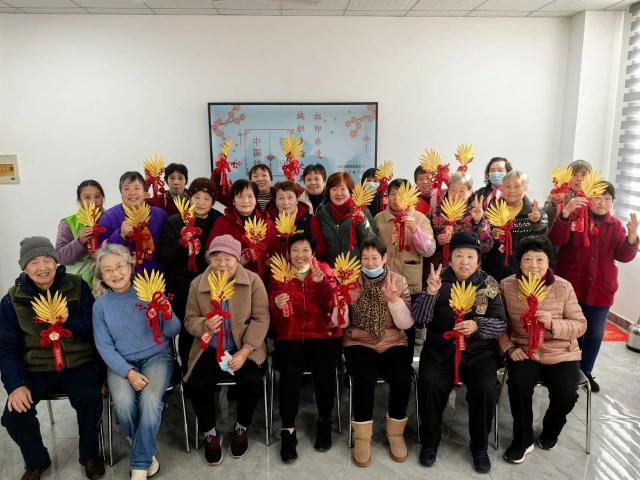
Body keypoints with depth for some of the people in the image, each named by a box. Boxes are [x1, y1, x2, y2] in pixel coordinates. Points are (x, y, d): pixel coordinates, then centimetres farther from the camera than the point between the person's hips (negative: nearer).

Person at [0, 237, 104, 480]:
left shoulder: (77, 287, -3)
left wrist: (69, 319, -24)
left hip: (78, 363, -2)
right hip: (36, 369, 2)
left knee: (90, 398, -28)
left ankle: (89, 455, 3)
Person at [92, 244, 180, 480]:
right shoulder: (101, 305, 1)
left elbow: (173, 331, -1)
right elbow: (105, 347, 0)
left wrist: (168, 316, -25)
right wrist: (129, 372, -14)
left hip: (156, 356, -1)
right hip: (121, 363, 2)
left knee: (150, 400, -28)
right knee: (123, 403, -26)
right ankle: (147, 452, 5)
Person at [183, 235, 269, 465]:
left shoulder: (253, 280, -8)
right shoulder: (197, 284, -1)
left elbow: (261, 319, -11)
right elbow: (189, 319, 2)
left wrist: (244, 352, -20)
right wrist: (205, 325, -23)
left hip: (245, 349, -1)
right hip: (209, 350, 2)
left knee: (252, 381, -26)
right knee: (197, 385, -22)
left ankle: (241, 428, 8)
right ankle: (210, 433, 9)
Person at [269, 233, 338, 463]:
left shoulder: (324, 271, 8)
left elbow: (333, 306, -5)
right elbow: (275, 320, 4)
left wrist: (321, 282, -20)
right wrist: (277, 306, -19)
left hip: (321, 335, 0)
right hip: (289, 338, 0)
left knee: (325, 372, -27)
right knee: (290, 373, -29)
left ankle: (324, 422, 0)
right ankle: (288, 431, -12)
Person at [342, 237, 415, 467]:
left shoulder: (398, 281, 1)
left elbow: (406, 324, -6)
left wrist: (394, 299, -21)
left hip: (393, 344, 1)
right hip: (359, 343, -1)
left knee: (402, 379, -25)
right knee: (365, 379, -29)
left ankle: (395, 433, 2)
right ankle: (362, 437, -6)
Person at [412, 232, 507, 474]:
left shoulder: (489, 284, 3)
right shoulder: (440, 279, 0)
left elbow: (501, 324, 0)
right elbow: (419, 319, -7)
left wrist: (477, 325, -19)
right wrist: (430, 292, -24)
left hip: (479, 352, 1)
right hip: (440, 349, 0)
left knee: (486, 389, -24)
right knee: (429, 383, -25)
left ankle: (479, 446, 4)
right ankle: (430, 441, 1)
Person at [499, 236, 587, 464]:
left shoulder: (563, 287, -6)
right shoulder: (507, 286, -5)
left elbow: (580, 325, -5)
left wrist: (552, 323, -24)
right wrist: (509, 348, -12)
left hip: (561, 353, 1)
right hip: (523, 350, 0)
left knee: (566, 394, -21)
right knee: (519, 385, -27)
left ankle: (550, 431, 17)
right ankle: (523, 439, 1)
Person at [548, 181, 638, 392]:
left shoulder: (616, 226, 6)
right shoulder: (575, 218, -5)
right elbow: (557, 240, -22)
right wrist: (565, 213, -37)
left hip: (600, 290, 4)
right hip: (571, 287, -4)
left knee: (595, 333, 13)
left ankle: (585, 371, 31)